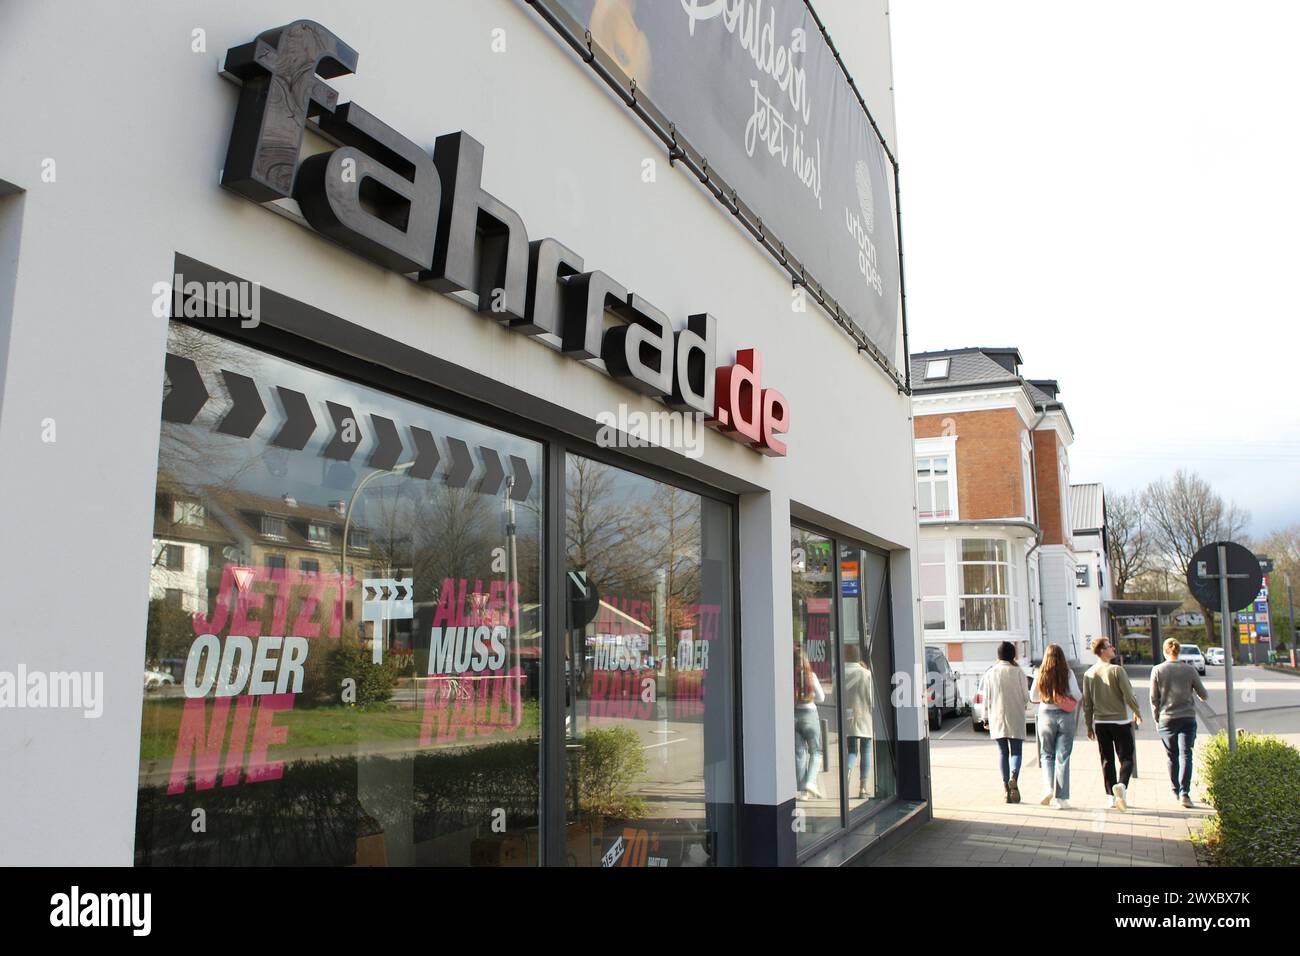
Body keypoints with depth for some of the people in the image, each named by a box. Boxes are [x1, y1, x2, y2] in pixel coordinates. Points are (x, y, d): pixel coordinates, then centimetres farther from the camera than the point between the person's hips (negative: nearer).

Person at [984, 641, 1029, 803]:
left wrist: (986, 717, 12)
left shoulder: (990, 673, 0)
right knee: (1016, 751, 5)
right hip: (1015, 718, -2)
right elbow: (1026, 697, -3)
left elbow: (986, 698, 3)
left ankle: (1006, 787, 5)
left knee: (1003, 753, 10)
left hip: (997, 718, 2)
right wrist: (1024, 705, 20)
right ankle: (1013, 777, -22)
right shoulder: (1018, 672, -6)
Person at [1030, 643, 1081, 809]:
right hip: (1065, 716, -1)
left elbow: (1033, 697, 5)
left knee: (1047, 754, 14)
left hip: (1046, 716, 1)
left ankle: (1048, 787, -8)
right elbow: (1077, 695, -12)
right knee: (1063, 757, 4)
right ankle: (1061, 798, 4)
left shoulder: (1041, 674, -1)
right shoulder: (1068, 673, -5)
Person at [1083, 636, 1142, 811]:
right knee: (1126, 758, 3)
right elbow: (1128, 696, -12)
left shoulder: (1089, 674, 3)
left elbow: (1087, 703, 6)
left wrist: (1089, 726, 13)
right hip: (1120, 721, -4)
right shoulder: (1117, 670, -12)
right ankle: (1121, 785, -21)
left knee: (1106, 760, 10)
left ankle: (1111, 796, 10)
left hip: (1100, 723, 4)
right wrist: (1137, 713, 6)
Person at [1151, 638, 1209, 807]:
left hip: (1166, 719, 1)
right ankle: (1184, 793, -15)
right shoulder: (1189, 670, -3)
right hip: (1187, 718, 0)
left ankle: (1176, 792, 23)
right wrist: (1204, 697, 28)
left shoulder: (1157, 670, -3)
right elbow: (1203, 695, 4)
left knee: (1172, 757, 13)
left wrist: (1156, 720, 10)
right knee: (1186, 755, -2)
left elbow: (1154, 698, -1)